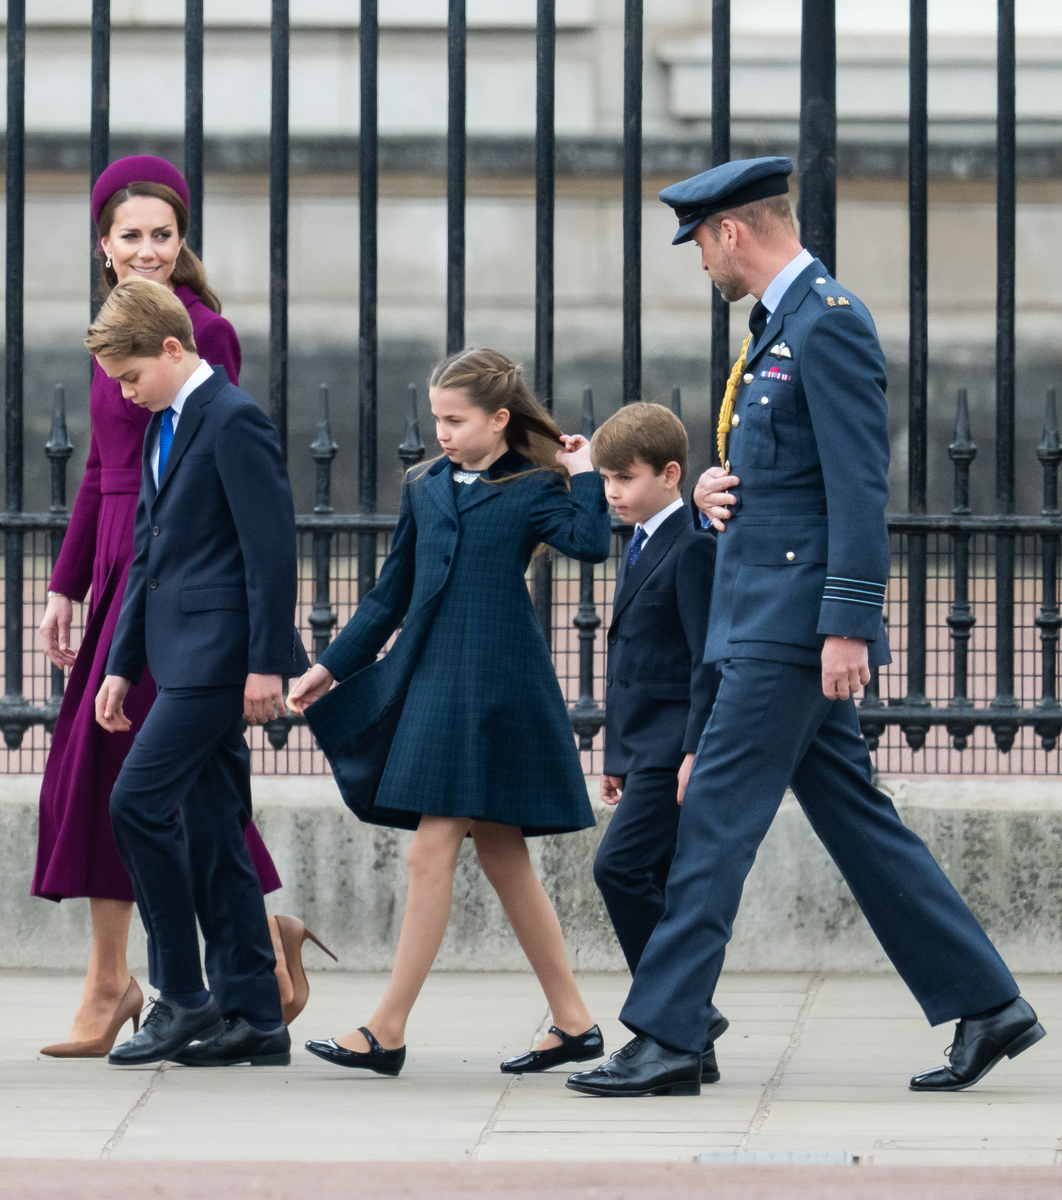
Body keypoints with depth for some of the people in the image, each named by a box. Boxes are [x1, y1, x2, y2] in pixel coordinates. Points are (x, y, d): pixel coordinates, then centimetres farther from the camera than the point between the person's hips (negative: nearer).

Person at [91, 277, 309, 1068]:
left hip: (220, 655, -10)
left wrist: (267, 663, -18)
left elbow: (271, 546, -16)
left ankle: (182, 998, -8)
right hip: (184, 658, 10)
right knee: (210, 830, 8)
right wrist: (122, 665, 20)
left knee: (138, 802, -14)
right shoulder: (166, 428, 18)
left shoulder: (233, 421, -11)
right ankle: (254, 1017, 10)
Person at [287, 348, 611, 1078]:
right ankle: (574, 1023, 15)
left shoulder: (533, 490, -2)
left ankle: (388, 1031, -7)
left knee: (432, 852, -9)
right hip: (429, 680, 7)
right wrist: (330, 668, 19)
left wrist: (583, 474, -13)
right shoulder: (426, 488, 14)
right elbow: (392, 596, 20)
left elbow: (592, 544, -21)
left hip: (495, 685, -7)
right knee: (501, 856, 9)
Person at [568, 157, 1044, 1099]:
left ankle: (667, 1039, -7)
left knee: (719, 816, -9)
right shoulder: (781, 325, 17)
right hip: (769, 620, 10)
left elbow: (860, 483, -19)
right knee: (855, 817, 10)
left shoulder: (829, 322, -14)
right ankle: (985, 1004, 14)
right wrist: (719, 486, 5)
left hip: (798, 623, -10)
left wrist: (848, 626, -23)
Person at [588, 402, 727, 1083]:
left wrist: (696, 750, -23)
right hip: (643, 746, 10)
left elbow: (708, 657, -17)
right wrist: (618, 758, 24)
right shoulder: (642, 549, 19)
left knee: (622, 866, -18)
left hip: (674, 743, -10)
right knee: (657, 887, 7)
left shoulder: (693, 549, -10)